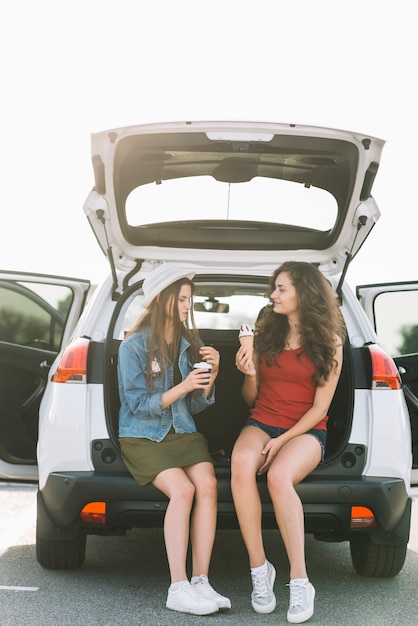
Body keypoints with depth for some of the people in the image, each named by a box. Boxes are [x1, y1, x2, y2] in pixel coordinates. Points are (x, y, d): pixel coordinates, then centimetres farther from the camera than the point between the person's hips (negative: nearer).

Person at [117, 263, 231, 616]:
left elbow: (196, 407, 11)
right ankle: (178, 589, -26)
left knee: (207, 484, -25)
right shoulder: (134, 346, -6)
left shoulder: (190, 344, 10)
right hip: (142, 437, -4)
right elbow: (139, 406, -11)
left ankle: (200, 581, -23)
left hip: (182, 433, 5)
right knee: (182, 490, -29)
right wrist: (182, 387, -20)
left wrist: (211, 376, -6)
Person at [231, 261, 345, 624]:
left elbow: (320, 407, -4)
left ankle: (300, 582, -30)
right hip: (261, 423, 3)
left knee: (279, 476, -36)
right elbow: (251, 398, 13)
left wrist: (282, 441, -15)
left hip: (306, 431, -3)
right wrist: (250, 375, -9)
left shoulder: (329, 342, 0)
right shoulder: (265, 332, 8)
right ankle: (259, 569, -26)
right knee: (241, 464, -34)